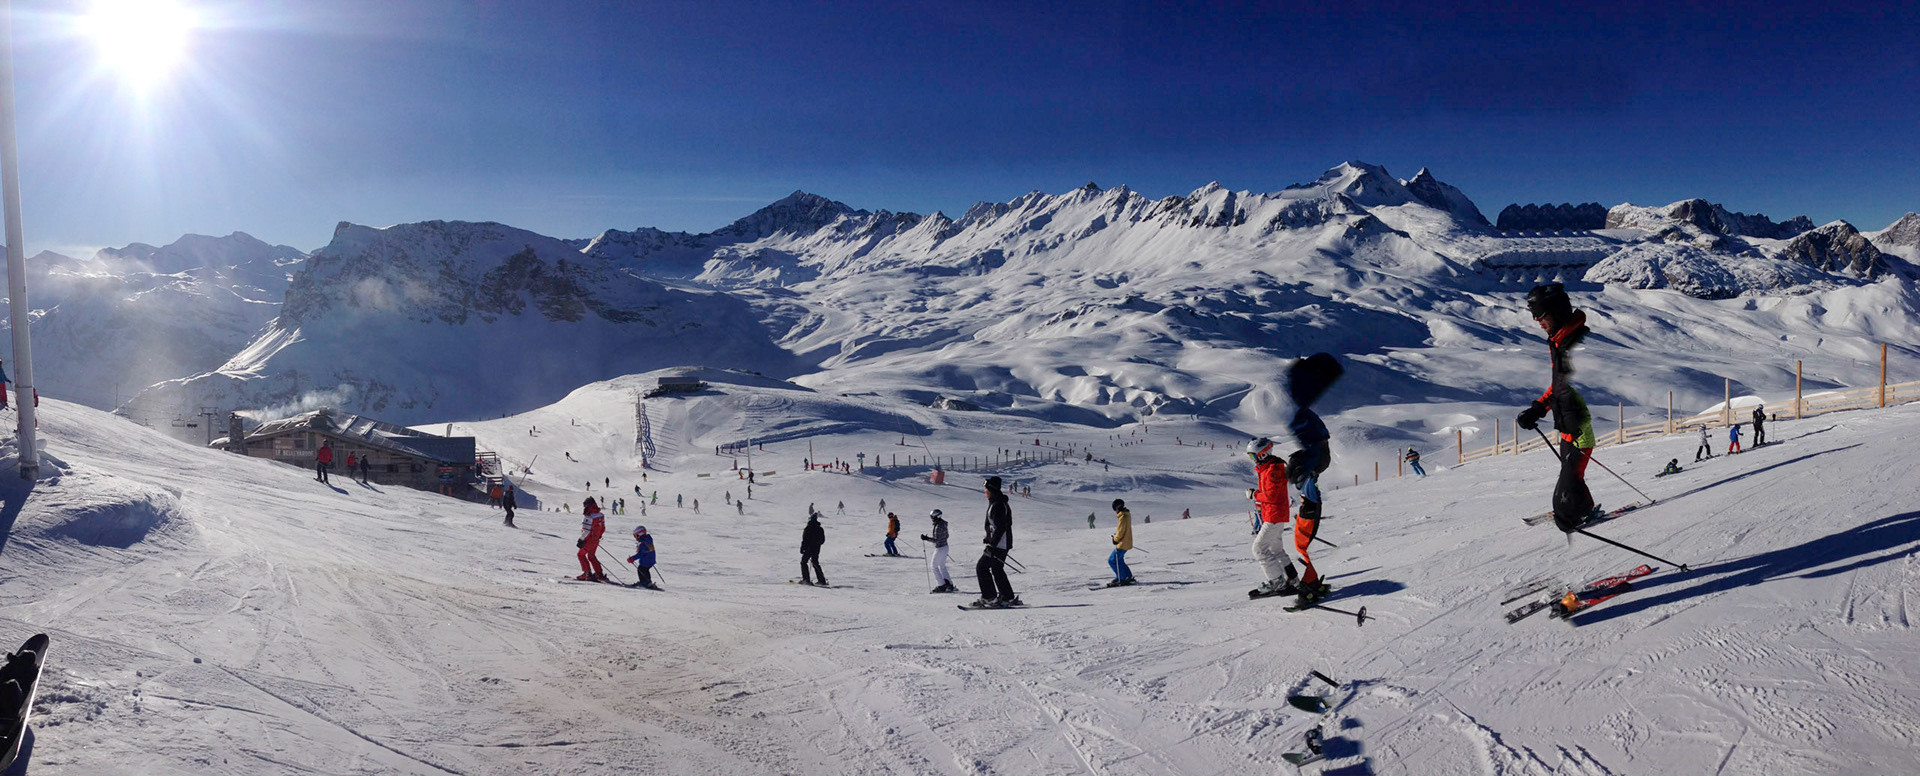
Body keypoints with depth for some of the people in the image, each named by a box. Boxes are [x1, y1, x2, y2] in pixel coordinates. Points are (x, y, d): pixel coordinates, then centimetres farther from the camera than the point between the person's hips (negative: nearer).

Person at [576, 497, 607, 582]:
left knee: (581, 554, 10)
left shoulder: (588, 517, -22)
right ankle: (600, 574, 18)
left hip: (589, 540, -8)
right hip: (596, 540, 8)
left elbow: (586, 531, -23)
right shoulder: (600, 515, 3)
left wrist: (581, 540, -13)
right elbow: (603, 528, 11)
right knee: (591, 556, 20)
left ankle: (587, 573, 6)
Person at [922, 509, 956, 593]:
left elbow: (936, 540, -26)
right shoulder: (943, 523, 6)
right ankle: (950, 585, 20)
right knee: (942, 566, 19)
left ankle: (942, 585, 5)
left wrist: (926, 538, -22)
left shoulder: (938, 527, -24)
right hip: (945, 546, 10)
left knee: (934, 567, 3)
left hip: (940, 548, -10)